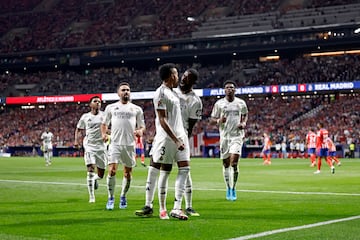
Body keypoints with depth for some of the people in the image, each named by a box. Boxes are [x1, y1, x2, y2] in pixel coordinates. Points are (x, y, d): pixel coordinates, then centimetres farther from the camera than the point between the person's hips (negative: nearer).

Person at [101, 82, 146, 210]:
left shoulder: (137, 109, 11)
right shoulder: (111, 107, 11)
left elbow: (142, 126, 13)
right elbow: (104, 123, 18)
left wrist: (140, 131, -10)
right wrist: (104, 134, -2)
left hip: (130, 144, 1)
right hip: (115, 143, -1)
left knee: (127, 173, 5)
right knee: (112, 170, -13)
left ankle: (123, 197, 23)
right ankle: (111, 198, -2)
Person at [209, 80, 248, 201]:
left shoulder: (241, 103, 5)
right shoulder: (219, 103, 2)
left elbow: (245, 115, 22)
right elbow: (211, 121, 6)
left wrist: (244, 123, 1)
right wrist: (219, 121, -16)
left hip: (237, 135, -1)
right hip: (224, 136, 1)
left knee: (234, 162, -14)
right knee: (226, 164, 6)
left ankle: (233, 189, -5)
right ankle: (228, 188, 22)